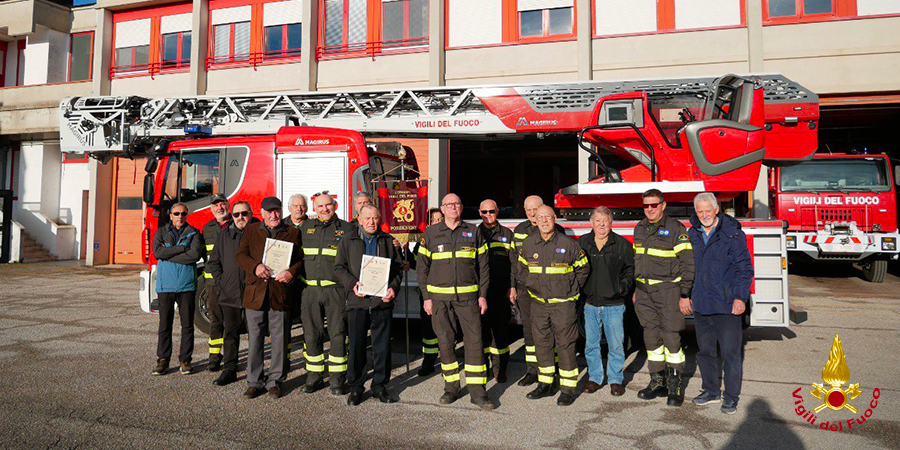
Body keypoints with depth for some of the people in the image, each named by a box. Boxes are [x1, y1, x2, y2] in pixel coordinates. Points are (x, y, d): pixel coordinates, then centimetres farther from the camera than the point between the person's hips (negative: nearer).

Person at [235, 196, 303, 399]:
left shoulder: (292, 233, 12)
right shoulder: (250, 232, 15)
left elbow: (301, 259, 8)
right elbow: (240, 256, 5)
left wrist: (292, 272, -12)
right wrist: (255, 266, -14)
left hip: (280, 293, 0)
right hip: (255, 293, 1)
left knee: (280, 339, 2)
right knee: (255, 339, 5)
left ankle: (275, 381, 15)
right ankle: (254, 382, 15)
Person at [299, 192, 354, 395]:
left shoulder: (346, 229, 4)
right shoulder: (305, 228, 13)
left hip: (336, 290, -2)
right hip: (310, 290, 3)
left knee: (337, 334, 0)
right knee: (312, 334, 7)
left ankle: (337, 378, 11)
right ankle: (314, 376, 20)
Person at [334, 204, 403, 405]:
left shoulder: (388, 241, 12)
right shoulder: (348, 241, 9)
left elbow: (398, 268, 13)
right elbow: (339, 267, 6)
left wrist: (393, 287, -4)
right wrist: (352, 284, -10)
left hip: (382, 301, 1)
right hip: (357, 301, -1)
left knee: (382, 346, 6)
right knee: (356, 346, 4)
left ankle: (380, 385, 20)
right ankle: (356, 387, 17)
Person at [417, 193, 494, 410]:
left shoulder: (473, 232, 6)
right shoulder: (430, 234, 5)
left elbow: (483, 266, 7)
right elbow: (422, 267, 6)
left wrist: (483, 295, 1)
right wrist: (426, 297, 0)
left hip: (467, 296, 0)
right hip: (440, 297, 0)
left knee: (474, 341, -3)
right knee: (445, 342, 6)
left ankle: (477, 391, 4)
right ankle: (451, 387, 19)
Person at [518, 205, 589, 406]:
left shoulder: (568, 244, -7)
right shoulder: (528, 244, 3)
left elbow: (583, 269, 6)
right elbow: (522, 268, 20)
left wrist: (571, 288, 3)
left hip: (563, 304, -4)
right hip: (538, 304, 4)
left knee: (565, 346, 0)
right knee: (542, 344, 12)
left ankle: (568, 389, 9)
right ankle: (545, 384, 24)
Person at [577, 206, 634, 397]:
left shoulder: (622, 244, 1)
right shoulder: (581, 243, 5)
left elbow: (631, 268, 7)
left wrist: (623, 285, -7)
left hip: (614, 304, -2)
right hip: (590, 303, 2)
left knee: (616, 344, 4)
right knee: (591, 344, 10)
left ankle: (615, 379, 19)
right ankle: (594, 377, 24)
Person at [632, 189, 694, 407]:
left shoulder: (675, 229, -7)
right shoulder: (639, 229, 12)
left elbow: (687, 263, -9)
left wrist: (685, 294, -13)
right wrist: (636, 289, 18)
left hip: (668, 290, -6)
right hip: (645, 292, 6)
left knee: (671, 337, -4)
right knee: (652, 338, 9)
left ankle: (675, 384, 7)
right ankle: (658, 382, 19)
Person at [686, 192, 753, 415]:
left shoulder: (732, 234, -6)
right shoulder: (691, 234, 8)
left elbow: (744, 268, -5)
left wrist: (741, 297, -12)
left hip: (726, 305, -5)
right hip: (700, 304, 5)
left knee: (730, 352, 1)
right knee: (705, 350, 14)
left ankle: (731, 396, 15)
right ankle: (711, 391, 28)